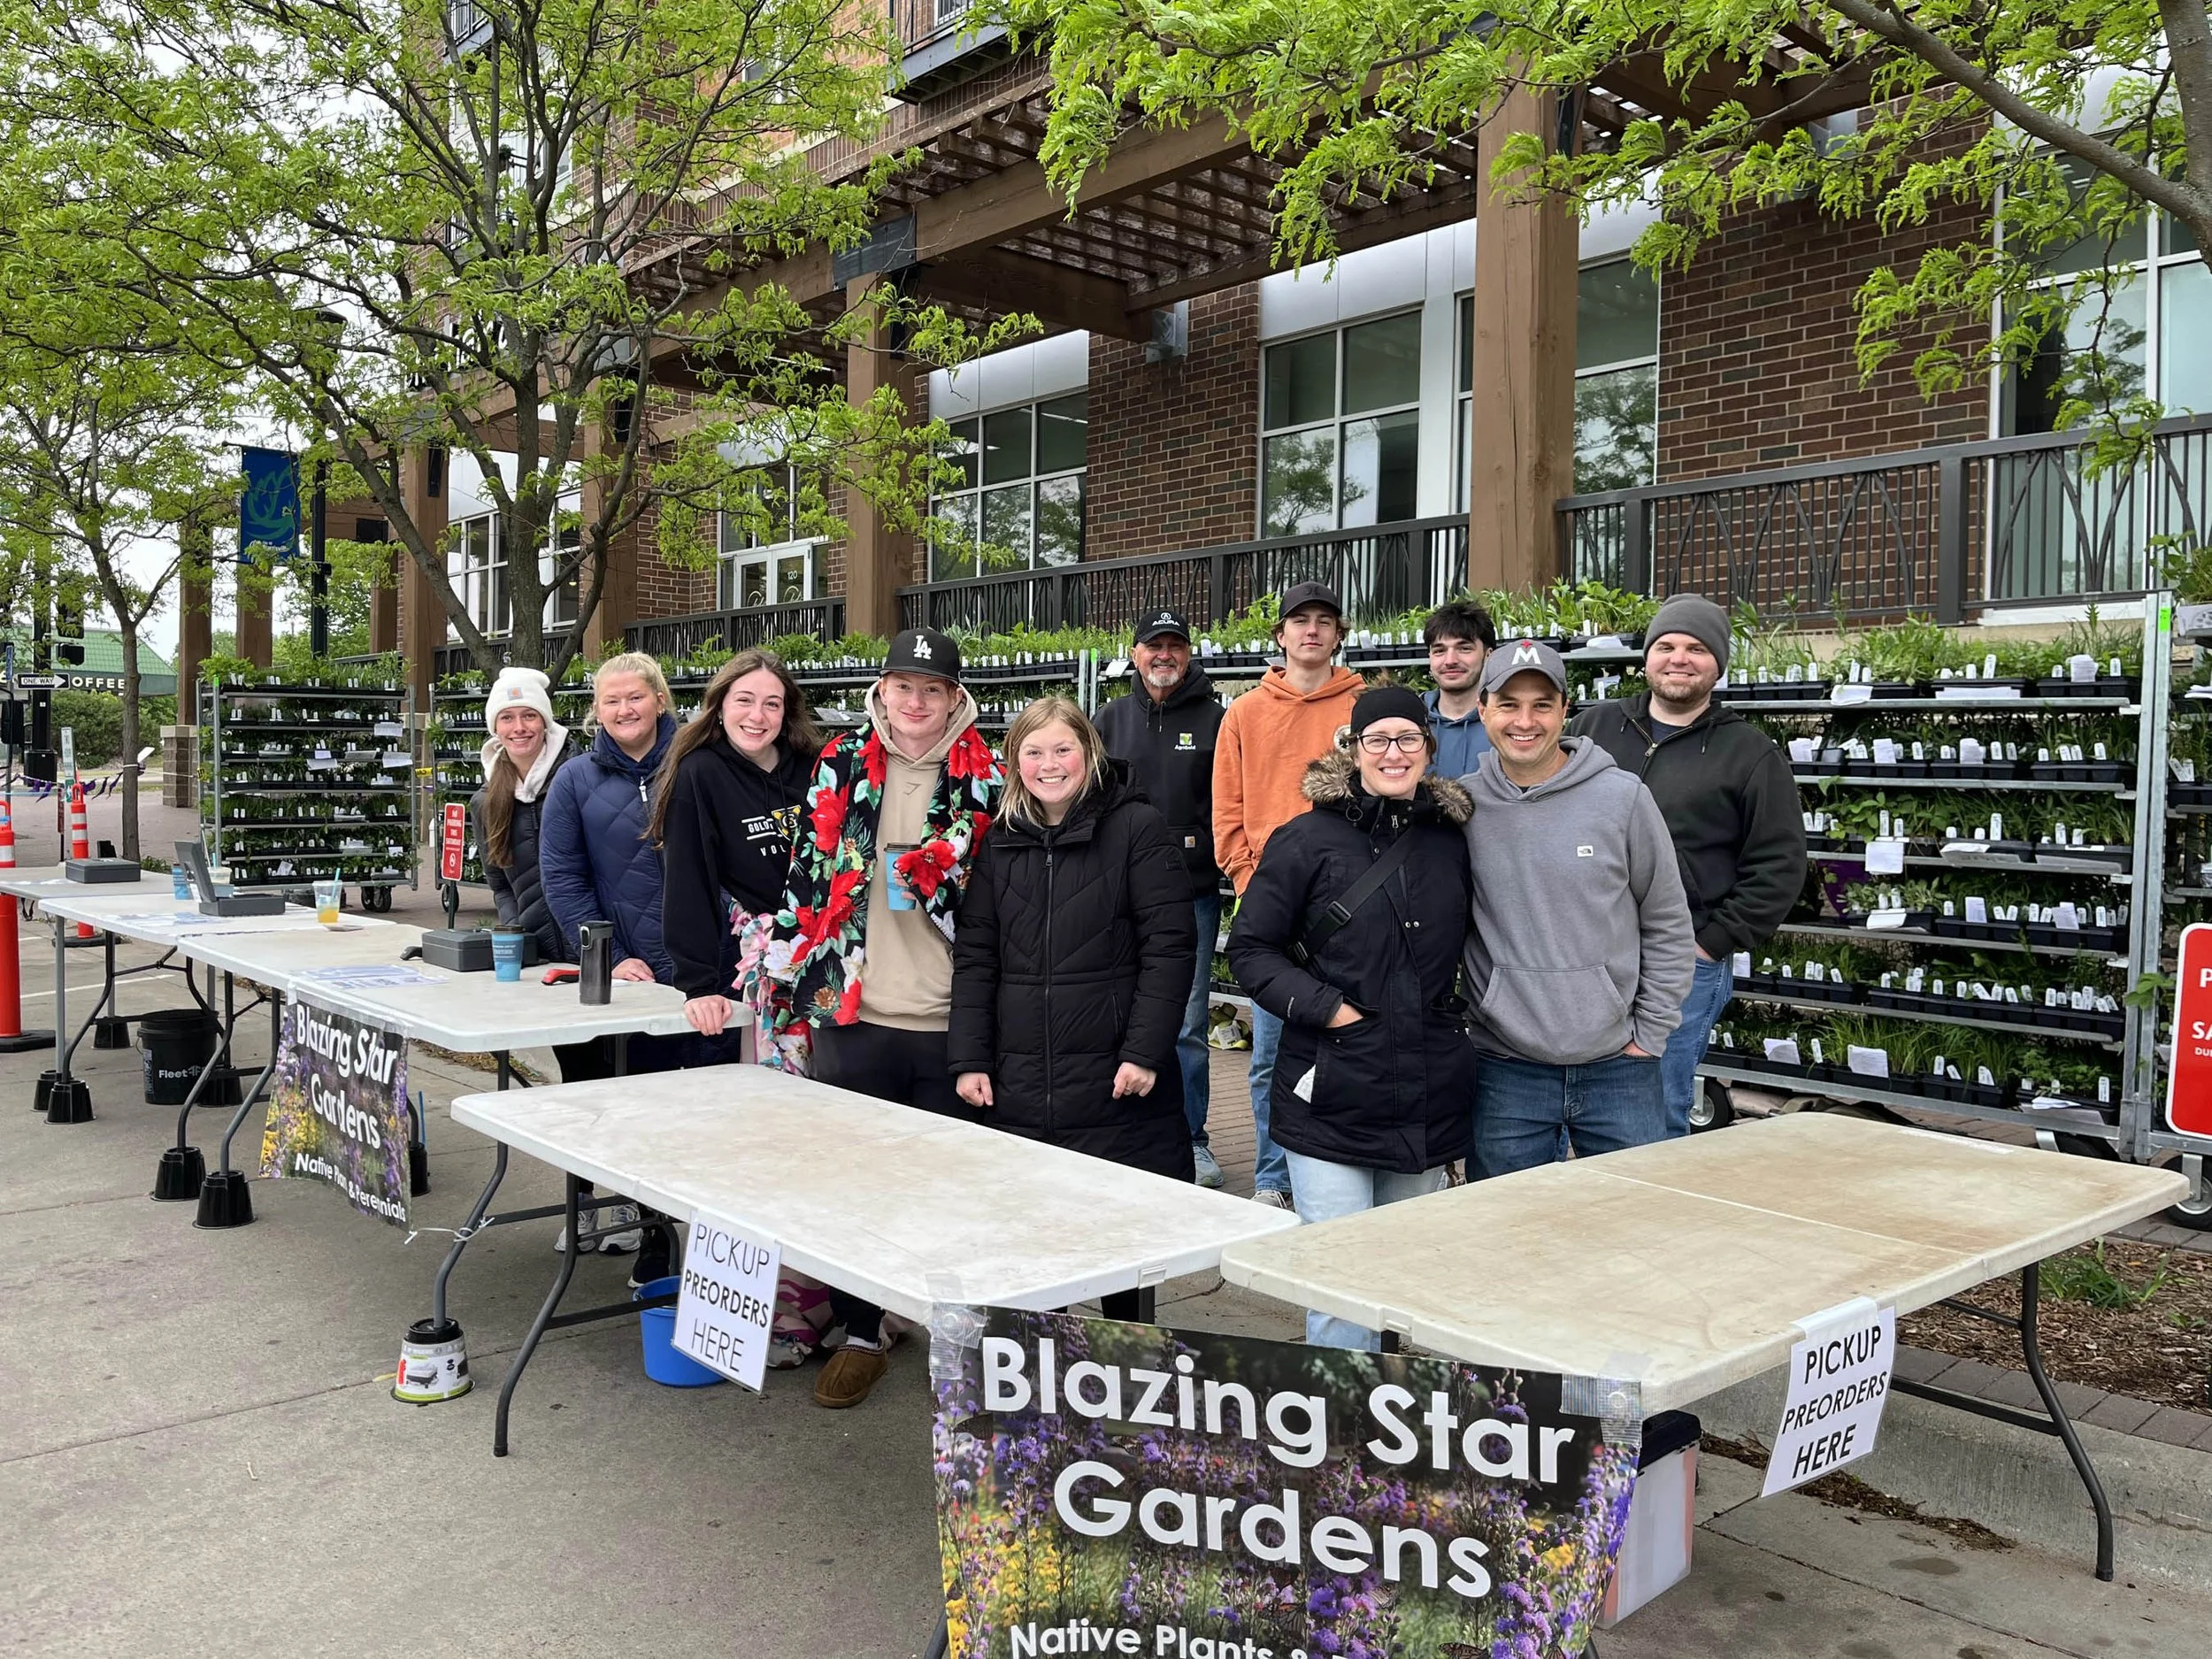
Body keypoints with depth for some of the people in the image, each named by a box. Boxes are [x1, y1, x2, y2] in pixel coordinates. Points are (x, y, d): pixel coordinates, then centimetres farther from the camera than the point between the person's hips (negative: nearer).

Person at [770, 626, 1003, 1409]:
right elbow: (809, 867, 8)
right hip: (853, 1012, 1)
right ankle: (860, 1333, 24)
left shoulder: (985, 778, 1)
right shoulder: (841, 764, 5)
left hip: (949, 1020, -1)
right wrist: (789, 960, 5)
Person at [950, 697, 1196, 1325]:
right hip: (1017, 1088, 4)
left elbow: (1168, 946, -8)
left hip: (1116, 1085, -3)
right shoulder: (1000, 842, 10)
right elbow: (974, 955, 9)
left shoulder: (1137, 829, -4)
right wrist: (969, 1059, 2)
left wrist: (1145, 1051, -14)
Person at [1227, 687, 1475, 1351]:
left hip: (1428, 1102, 4)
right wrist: (1328, 1009, -13)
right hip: (1331, 1098, -4)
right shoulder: (1309, 840, -5)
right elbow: (1250, 947, -3)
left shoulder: (1452, 842, 8)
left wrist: (1455, 1011, 7)